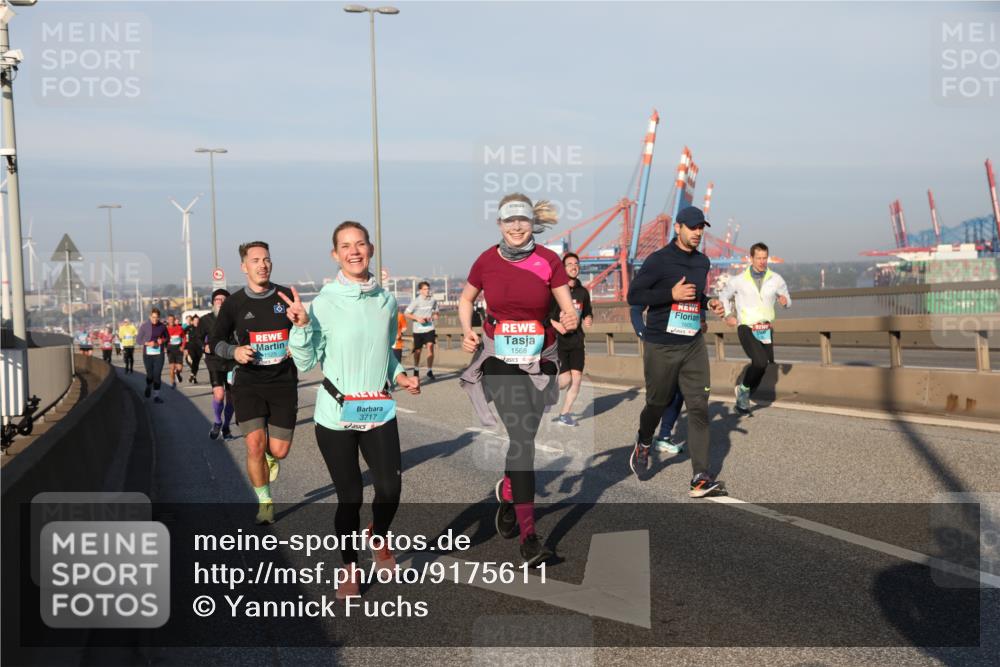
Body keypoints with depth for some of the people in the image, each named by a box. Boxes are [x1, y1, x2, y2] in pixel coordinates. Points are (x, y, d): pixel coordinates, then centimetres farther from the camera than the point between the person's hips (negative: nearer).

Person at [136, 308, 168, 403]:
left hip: (159, 354, 1)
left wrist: (163, 340, -7)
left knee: (157, 375, -4)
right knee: (150, 374, 3)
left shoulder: (162, 326, 3)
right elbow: (138, 339, 0)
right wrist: (148, 343, -17)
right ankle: (148, 387, 36)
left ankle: (156, 396, 1)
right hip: (148, 354, -1)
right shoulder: (144, 326, -4)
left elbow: (167, 337, 15)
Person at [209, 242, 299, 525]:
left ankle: (270, 458, 39)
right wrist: (234, 351, -12)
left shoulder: (285, 296, 2)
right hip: (248, 382, -1)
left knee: (279, 450, -1)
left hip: (283, 381, 1)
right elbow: (215, 340, 8)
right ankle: (265, 501, 9)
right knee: (255, 445, -14)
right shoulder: (233, 303, 0)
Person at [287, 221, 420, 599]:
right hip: (336, 413, -3)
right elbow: (306, 362, -5)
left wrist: (398, 376, 5)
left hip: (379, 411, 3)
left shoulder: (387, 302, 7)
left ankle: (379, 537, 26)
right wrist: (301, 326, -19)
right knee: (349, 495, 3)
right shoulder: (324, 303, -7)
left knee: (390, 487, -8)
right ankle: (350, 567, 27)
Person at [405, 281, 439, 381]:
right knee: (417, 351, 10)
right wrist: (417, 318, -17)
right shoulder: (416, 301, -8)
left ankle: (430, 371, -8)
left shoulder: (433, 300, 3)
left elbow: (436, 311, 21)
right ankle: (416, 370, 33)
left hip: (429, 328, 1)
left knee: (430, 347, -16)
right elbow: (406, 314, -5)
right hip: (418, 330, -1)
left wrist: (434, 315, -2)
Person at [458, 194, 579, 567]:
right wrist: (467, 332, -5)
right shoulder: (487, 261, -2)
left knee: (525, 437, 13)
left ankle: (507, 495, 44)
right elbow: (465, 300, 13)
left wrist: (571, 321, -26)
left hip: (539, 360, 2)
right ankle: (528, 535, -13)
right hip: (499, 359, -2)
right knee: (521, 437, -15)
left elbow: (569, 309, -3)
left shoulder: (548, 261, -4)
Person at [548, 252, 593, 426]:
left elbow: (587, 312, 23)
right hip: (558, 340, -5)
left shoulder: (583, 292, 9)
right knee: (565, 379, -11)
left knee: (577, 378, 0)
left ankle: (565, 414, 16)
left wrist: (589, 319, 1)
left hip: (576, 341, 5)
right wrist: (556, 324, -22)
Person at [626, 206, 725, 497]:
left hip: (693, 345, 5)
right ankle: (643, 444, 41)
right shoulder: (659, 260, -8)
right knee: (658, 403, 9)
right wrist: (672, 294, -20)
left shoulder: (703, 262, 12)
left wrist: (708, 302, 7)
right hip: (660, 346, -5)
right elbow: (633, 296, -11)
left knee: (699, 407, -5)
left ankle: (700, 477, -7)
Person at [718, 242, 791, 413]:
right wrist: (728, 315, -2)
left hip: (766, 329, 4)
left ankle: (744, 397, 33)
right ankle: (744, 388, 0)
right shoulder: (739, 280, -2)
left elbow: (787, 300, 14)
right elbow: (724, 296, 14)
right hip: (746, 328, -4)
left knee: (762, 364, 10)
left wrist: (785, 301, -12)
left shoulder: (776, 280, 3)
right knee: (761, 362, -25)